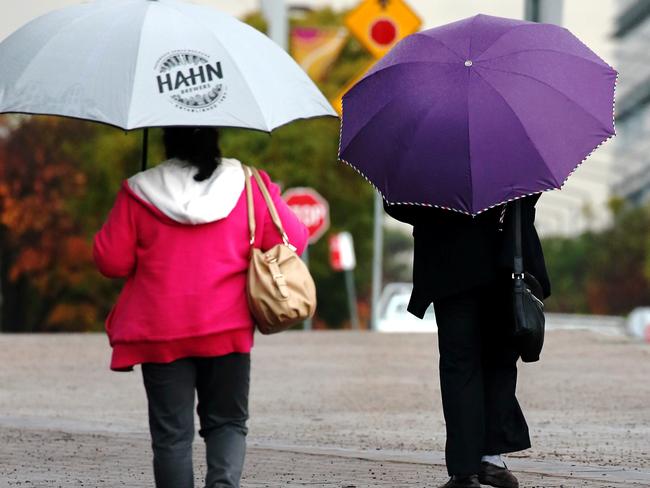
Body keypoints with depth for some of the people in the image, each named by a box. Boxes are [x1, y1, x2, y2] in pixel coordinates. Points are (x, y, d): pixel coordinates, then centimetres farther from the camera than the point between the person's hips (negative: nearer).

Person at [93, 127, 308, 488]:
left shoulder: (139, 194, -4)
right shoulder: (249, 188, -1)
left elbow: (111, 261, 0)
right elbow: (292, 241, 5)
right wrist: (273, 198, 22)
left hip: (161, 335, -1)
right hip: (227, 329, 1)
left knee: (172, 432, 5)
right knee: (227, 421, 13)